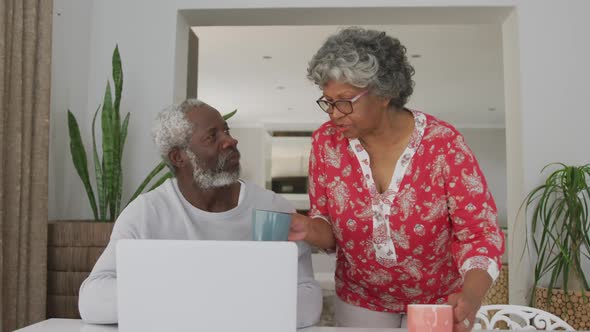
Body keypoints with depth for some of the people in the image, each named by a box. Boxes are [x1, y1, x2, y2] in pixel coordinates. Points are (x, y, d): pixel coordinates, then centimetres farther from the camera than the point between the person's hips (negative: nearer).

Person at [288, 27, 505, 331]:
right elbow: (330, 228, -5)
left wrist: (471, 297, -36)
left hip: (439, 304, -2)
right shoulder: (326, 143, -13)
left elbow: (479, 232, -19)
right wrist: (310, 230, -28)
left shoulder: (443, 143, -22)